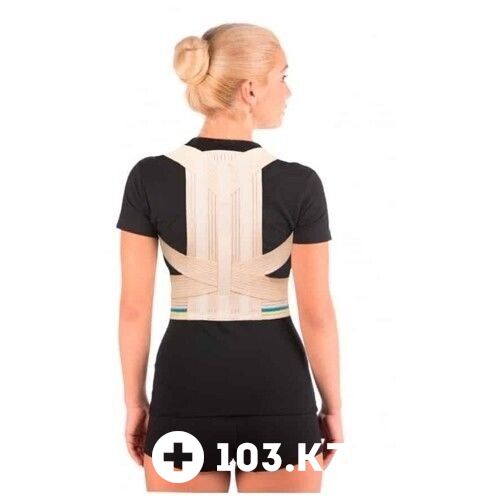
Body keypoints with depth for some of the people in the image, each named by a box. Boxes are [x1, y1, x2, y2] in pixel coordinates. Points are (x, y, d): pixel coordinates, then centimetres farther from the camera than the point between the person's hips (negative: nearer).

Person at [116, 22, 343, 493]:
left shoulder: (149, 177, -7)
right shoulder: (299, 183, -11)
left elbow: (134, 307, -4)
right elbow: (316, 313, -7)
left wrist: (134, 402, 8)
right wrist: (332, 406, 6)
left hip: (185, 389, 1)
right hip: (277, 393, -1)